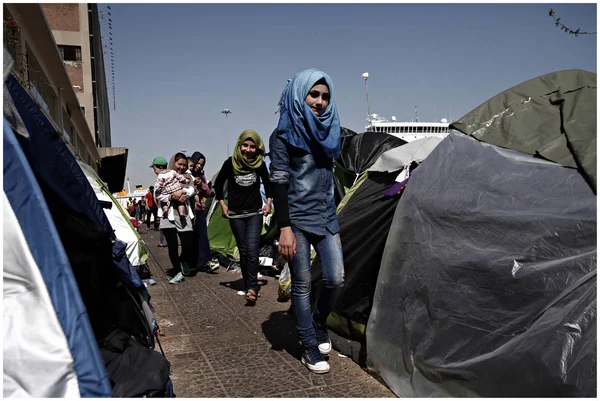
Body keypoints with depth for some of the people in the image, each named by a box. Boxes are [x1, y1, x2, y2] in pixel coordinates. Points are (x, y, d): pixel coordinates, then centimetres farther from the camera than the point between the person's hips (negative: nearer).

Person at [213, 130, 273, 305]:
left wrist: (268, 202, 4)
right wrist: (222, 204, 1)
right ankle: (250, 286, 19)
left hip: (255, 213, 0)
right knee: (243, 250, 7)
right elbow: (218, 184, 5)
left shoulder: (260, 164, -6)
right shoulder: (230, 163, -10)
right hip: (236, 214, 0)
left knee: (252, 249, -14)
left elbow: (267, 183, 12)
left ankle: (252, 287, -9)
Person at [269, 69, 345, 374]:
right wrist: (284, 228, -19)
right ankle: (309, 348, 18)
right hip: (297, 218, -5)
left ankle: (318, 324, 30)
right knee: (302, 283, 3)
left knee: (336, 279, 1)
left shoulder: (328, 132, 12)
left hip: (326, 217, 6)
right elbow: (279, 182, -13)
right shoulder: (284, 135, -6)